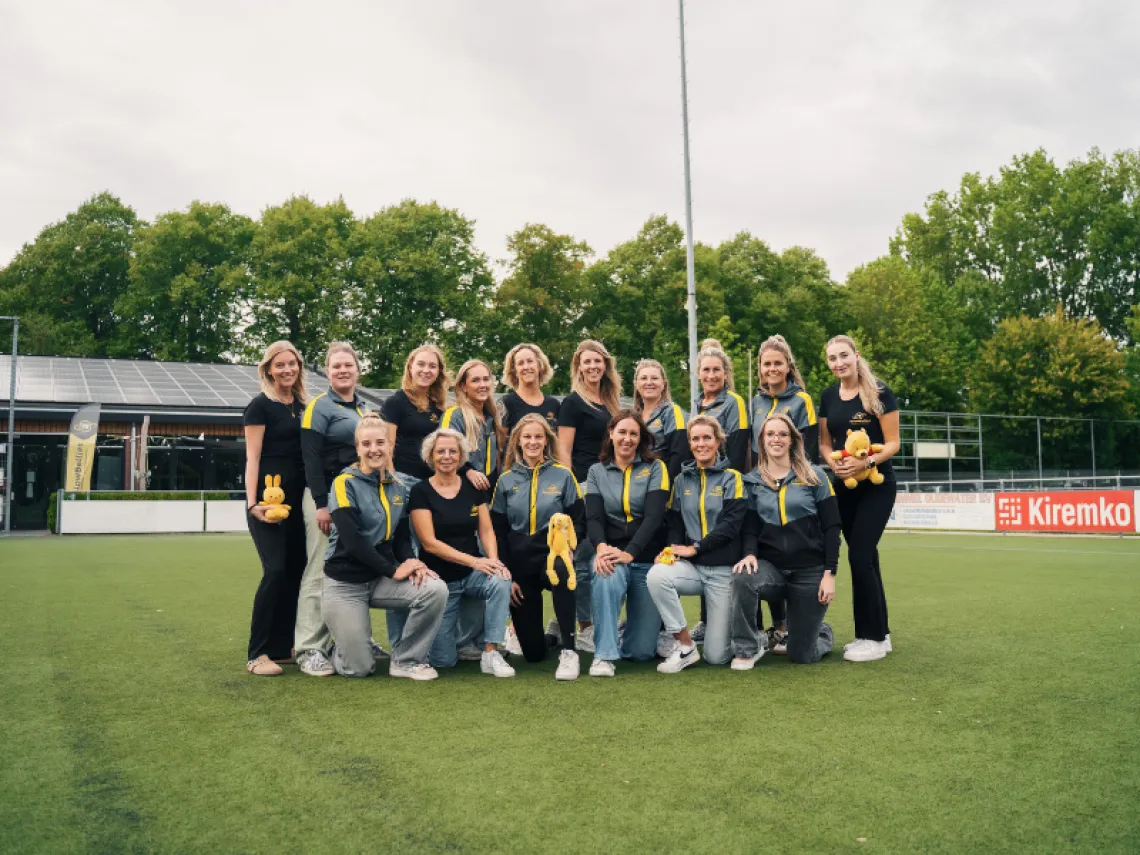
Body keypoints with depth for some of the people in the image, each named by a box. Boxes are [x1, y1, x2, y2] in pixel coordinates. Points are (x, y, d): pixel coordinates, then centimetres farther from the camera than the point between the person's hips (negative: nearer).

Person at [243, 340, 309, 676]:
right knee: (276, 571, -13)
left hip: (297, 498, 7)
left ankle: (282, 647, 17)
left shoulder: (302, 406, 13)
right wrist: (252, 503, -21)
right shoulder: (260, 406, -5)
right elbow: (252, 458, -11)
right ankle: (257, 654, -4)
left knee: (296, 571, 7)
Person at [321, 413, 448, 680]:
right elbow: (352, 540, -20)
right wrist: (394, 569, -20)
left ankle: (406, 660, -4)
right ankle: (339, 649, 29)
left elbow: (402, 535, 10)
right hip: (345, 583, -5)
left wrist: (411, 562, -12)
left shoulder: (401, 485, 7)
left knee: (436, 590, -23)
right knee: (358, 669, -8)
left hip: (382, 579, 5)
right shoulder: (345, 484, -11)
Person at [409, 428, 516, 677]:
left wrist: (493, 559, -21)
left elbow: (486, 531, 0)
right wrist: (473, 560, -24)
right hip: (440, 578, -3)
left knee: (501, 581, -33)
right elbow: (429, 543, -15)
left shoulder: (473, 487, 2)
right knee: (443, 659, -4)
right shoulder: (421, 491, -8)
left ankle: (490, 654, -19)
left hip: (473, 572, 3)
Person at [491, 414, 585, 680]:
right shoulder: (506, 480, 6)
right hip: (520, 564, 1)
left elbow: (579, 521, 1)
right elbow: (497, 532, 6)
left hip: (553, 558, -1)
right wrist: (507, 576, -1)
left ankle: (568, 652, -28)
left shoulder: (563, 475, 2)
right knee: (533, 652, -1)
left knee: (562, 571, -41)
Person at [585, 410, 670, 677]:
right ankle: (604, 655, -23)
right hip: (611, 554, 1)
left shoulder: (655, 468, 1)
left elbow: (654, 516, -11)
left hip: (647, 559, -1)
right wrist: (601, 546, -26)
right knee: (605, 579, -38)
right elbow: (593, 517, -4)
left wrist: (629, 553, -25)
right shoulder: (596, 471, 8)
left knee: (642, 649, -2)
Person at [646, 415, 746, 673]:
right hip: (691, 567, 3)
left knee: (716, 656, -7)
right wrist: (673, 550, -14)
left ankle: (726, 628, 31)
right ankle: (685, 646, -14)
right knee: (657, 575, -33)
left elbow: (731, 523, -12)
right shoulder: (682, 479, 11)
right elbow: (674, 523, 7)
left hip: (724, 570, -3)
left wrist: (694, 548, -17)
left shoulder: (731, 478, 0)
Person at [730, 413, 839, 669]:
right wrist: (750, 554, -19)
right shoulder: (752, 481, 6)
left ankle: (822, 633, 40)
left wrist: (829, 573, -10)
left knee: (801, 655, 1)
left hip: (811, 571, -1)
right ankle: (747, 649, -12)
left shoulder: (814, 476, 1)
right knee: (742, 578, -35)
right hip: (771, 566, 1)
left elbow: (831, 527, -2)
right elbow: (750, 527, 3)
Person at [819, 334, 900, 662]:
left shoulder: (880, 393, -9)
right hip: (845, 486, 5)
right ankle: (879, 632, 21)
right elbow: (825, 443, 12)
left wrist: (865, 462, -27)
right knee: (865, 558, 10)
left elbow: (892, 443, -10)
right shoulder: (828, 397, 6)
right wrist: (832, 462, -10)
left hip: (877, 485, -5)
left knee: (859, 555, -11)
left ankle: (873, 638, 1)